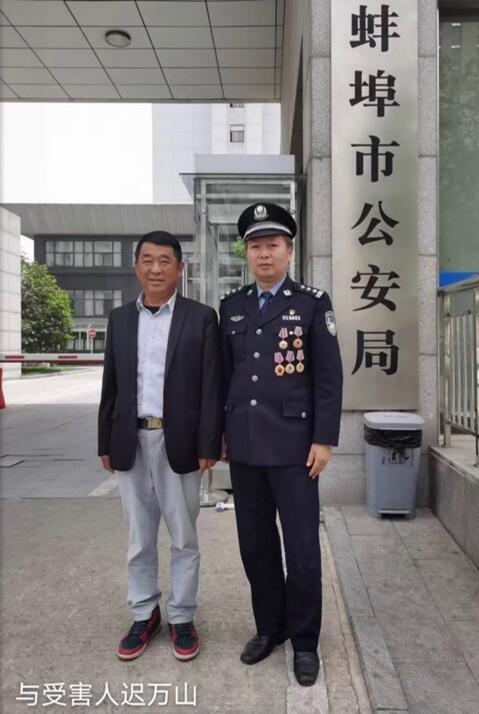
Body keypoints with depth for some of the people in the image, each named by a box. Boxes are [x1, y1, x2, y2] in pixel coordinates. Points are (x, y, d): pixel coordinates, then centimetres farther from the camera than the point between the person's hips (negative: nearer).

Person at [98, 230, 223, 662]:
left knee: (184, 538, 11)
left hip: (179, 443, -3)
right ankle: (144, 615, 33)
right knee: (139, 540, 15)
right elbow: (111, 386, 9)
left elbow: (211, 387, -6)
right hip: (132, 443, 3)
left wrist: (209, 446, -10)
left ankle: (182, 619, 28)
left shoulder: (201, 318, -3)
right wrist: (105, 443, 8)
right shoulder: (120, 319, 8)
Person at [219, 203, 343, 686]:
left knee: (302, 547, 6)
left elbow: (329, 378, -5)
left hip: (293, 445, -3)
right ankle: (269, 626, 34)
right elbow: (223, 375, 12)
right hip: (244, 446, 4)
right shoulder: (231, 306, 9)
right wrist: (219, 432, 10)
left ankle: (304, 640, 26)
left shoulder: (312, 304, -2)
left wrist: (324, 440, -9)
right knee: (255, 544, 14)